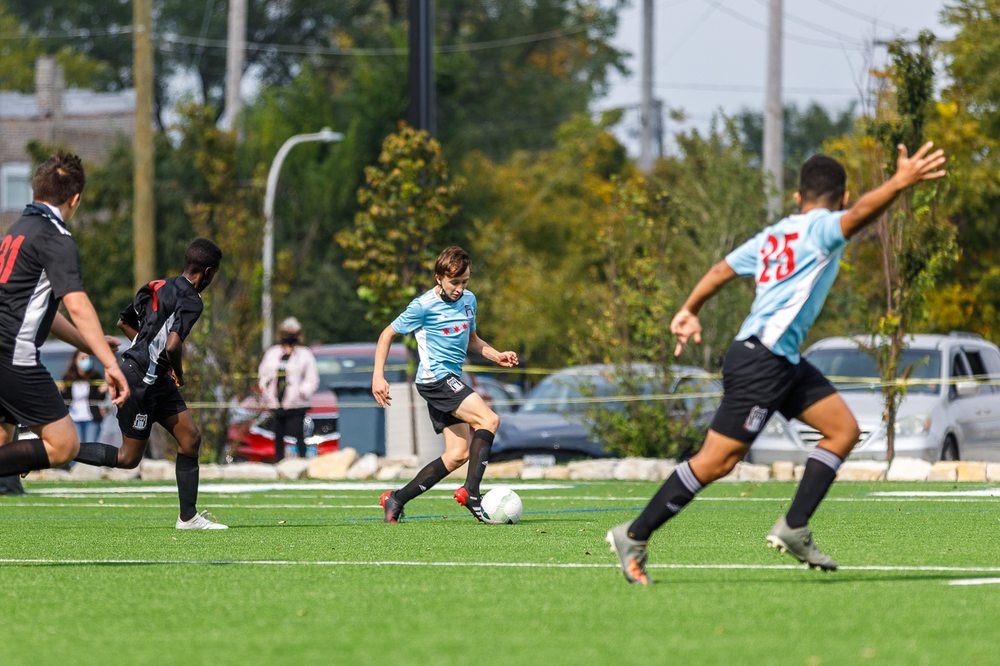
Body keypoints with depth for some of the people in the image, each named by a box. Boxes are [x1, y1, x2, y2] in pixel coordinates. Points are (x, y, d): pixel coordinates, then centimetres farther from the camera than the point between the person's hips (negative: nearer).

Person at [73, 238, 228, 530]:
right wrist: (179, 373, -8)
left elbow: (124, 322, 19)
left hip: (155, 378, 10)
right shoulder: (191, 301, -17)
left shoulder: (158, 286, 10)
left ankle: (188, 517, 9)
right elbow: (173, 346, -29)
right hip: (140, 380, -10)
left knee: (191, 438, 6)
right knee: (128, 458, -1)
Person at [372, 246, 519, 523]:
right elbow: (387, 334, -1)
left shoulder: (468, 300, 12)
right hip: (435, 378, -8)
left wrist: (497, 356, 9)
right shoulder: (424, 306, -9)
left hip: (451, 381, 8)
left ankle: (396, 500, 8)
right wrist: (378, 376, -9)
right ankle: (471, 492, -27)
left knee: (458, 454, 2)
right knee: (489, 419, -23)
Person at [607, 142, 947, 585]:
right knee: (718, 461, -6)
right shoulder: (821, 227, -6)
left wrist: (689, 311, 29)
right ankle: (634, 536, 2)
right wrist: (899, 183, -37)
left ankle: (794, 530, 5)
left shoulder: (773, 235, 18)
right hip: (761, 361, -10)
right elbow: (858, 215, -28)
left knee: (843, 430, 7)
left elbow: (722, 269, 21)